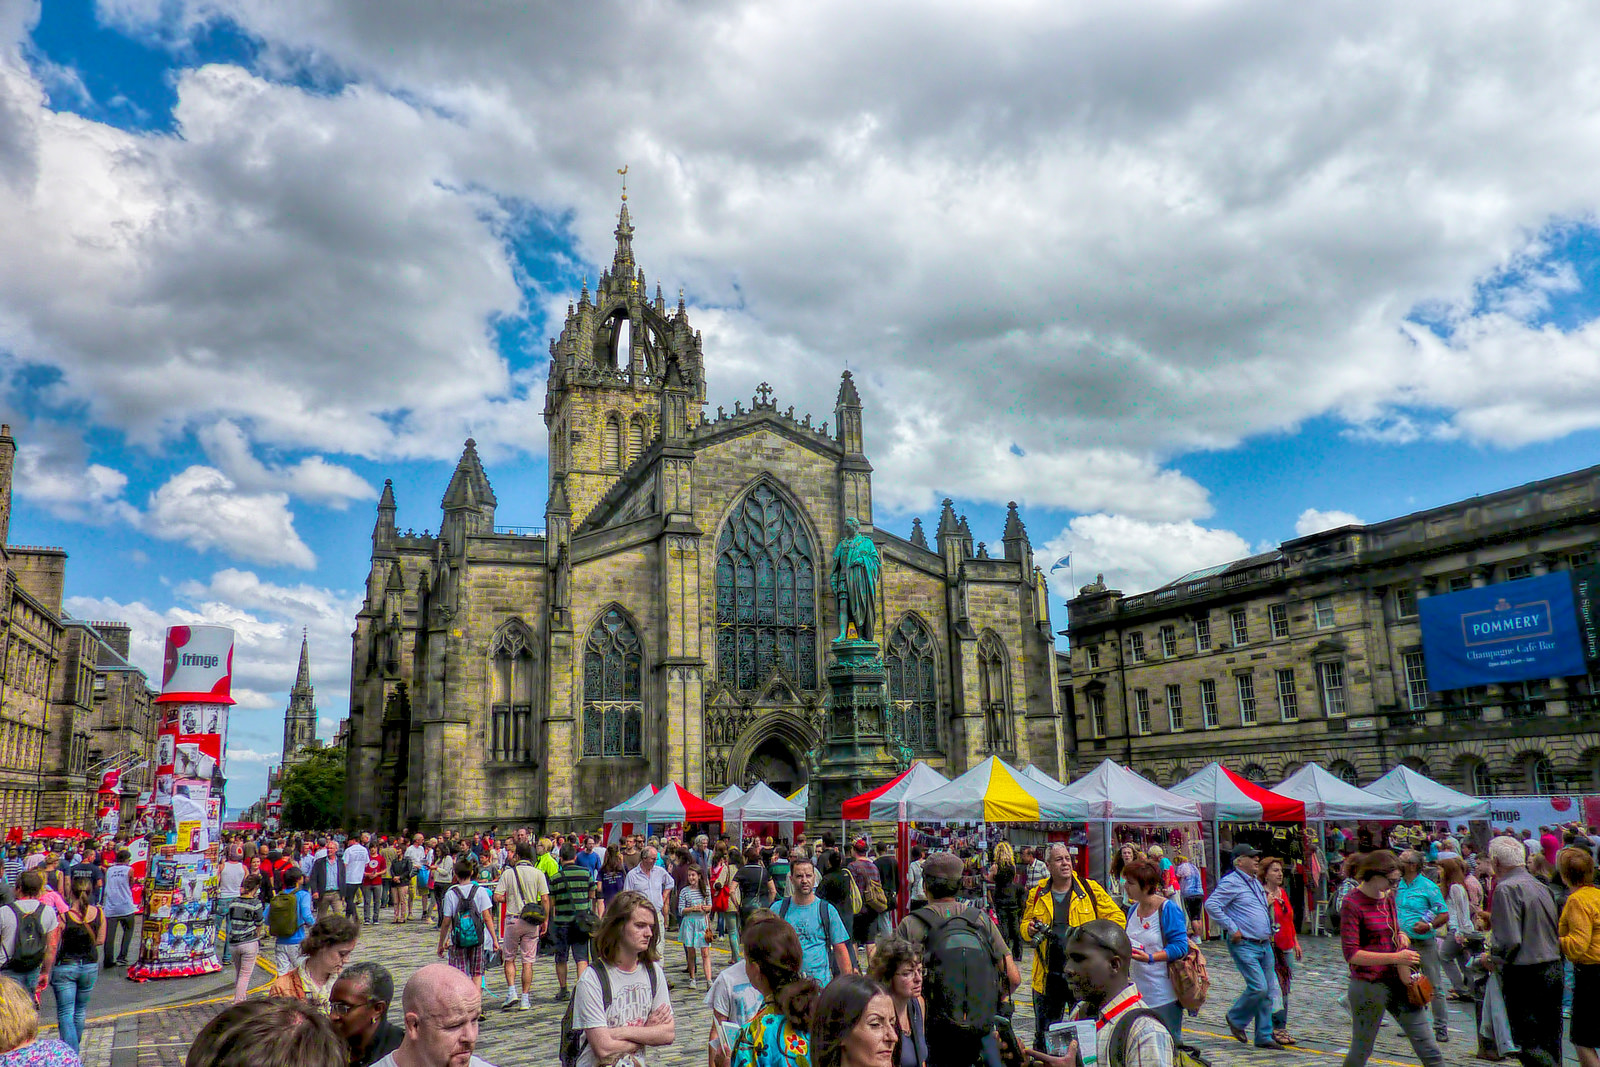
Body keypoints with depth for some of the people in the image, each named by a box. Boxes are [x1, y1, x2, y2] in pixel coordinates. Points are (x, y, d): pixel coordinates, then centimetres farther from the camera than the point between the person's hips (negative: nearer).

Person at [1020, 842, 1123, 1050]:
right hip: (1048, 976, 2)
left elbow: (1116, 917, 4)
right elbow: (1024, 925, 17)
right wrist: (1030, 930, -6)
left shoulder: (1090, 889, 0)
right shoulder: (1037, 894, 6)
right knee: (1044, 1035, 11)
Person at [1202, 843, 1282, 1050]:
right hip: (1244, 945, -8)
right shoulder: (1231, 882, -11)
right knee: (1258, 988, -15)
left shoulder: (1256, 882, 17)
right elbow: (1211, 905, -21)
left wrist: (1269, 932, 18)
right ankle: (1236, 1019, 10)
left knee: (1269, 991, 6)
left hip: (1264, 945, 8)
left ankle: (1264, 1037, 15)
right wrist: (1232, 929, -19)